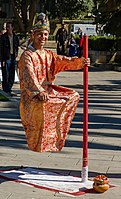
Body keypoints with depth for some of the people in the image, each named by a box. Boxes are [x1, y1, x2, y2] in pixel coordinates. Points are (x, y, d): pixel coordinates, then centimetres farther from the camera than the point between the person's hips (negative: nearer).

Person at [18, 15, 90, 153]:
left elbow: (64, 61, 0)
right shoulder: (27, 55, -9)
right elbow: (29, 76, -23)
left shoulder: (49, 54, 14)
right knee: (42, 104, -38)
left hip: (47, 88, 8)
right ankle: (37, 144, -24)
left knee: (73, 96, 7)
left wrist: (80, 61, -20)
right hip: (31, 92, -8)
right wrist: (39, 92, -39)